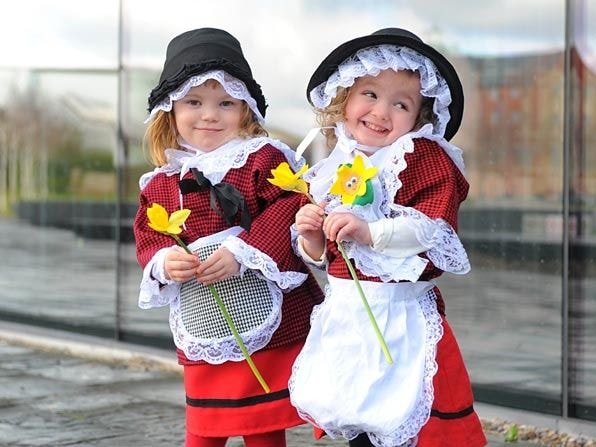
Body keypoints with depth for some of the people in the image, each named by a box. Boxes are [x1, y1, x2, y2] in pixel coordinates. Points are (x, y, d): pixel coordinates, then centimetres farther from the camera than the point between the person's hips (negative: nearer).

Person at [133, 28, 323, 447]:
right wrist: (164, 260, -11)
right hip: (202, 333, 4)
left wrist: (242, 252, -25)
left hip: (268, 322, -4)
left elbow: (289, 210, -16)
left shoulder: (264, 159, -5)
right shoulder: (160, 183, 9)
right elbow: (147, 234, 11)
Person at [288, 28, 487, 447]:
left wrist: (370, 232, -26)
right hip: (344, 315, 6)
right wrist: (311, 239, -4)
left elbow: (436, 230, -21)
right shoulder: (335, 170, 10)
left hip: (401, 315, -6)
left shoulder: (424, 159, -8)